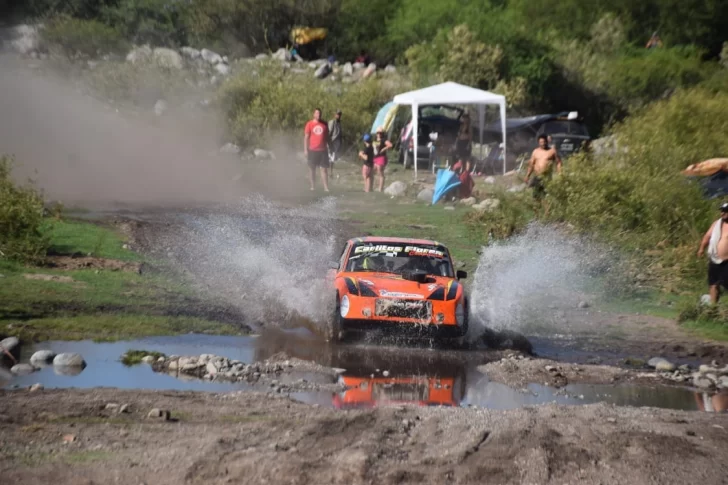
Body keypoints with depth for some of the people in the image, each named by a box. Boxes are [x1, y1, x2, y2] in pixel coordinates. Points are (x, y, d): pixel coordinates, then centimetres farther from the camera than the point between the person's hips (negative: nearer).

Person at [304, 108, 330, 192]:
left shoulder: (324, 124, 9)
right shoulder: (309, 124, 0)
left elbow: (327, 137, 15)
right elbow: (306, 137, 0)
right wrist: (305, 149, -6)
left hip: (323, 150, 2)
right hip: (312, 150, -2)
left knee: (324, 169, -3)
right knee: (312, 169, 4)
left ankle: (326, 187, -4)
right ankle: (312, 186, 12)